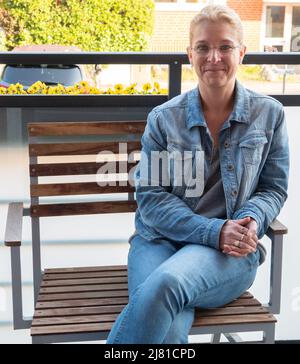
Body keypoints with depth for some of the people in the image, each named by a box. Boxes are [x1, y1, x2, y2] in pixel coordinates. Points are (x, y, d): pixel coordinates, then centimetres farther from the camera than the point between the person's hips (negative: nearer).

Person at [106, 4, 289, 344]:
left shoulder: (269, 114, 7)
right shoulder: (163, 118, 4)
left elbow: (274, 188, 10)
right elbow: (149, 196, -1)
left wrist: (250, 222, -14)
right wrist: (214, 231, -14)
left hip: (232, 252, 0)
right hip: (160, 239, 0)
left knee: (167, 281, -34)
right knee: (170, 331, -32)